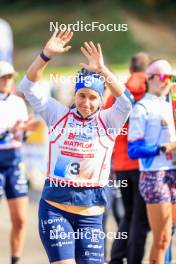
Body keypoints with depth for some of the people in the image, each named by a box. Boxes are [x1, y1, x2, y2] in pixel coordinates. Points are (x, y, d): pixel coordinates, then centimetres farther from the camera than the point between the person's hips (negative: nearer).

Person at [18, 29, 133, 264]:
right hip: (54, 206, 0)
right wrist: (46, 55, -13)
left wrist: (102, 70, -25)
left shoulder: (107, 121, 4)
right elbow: (29, 87, 0)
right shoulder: (59, 115, 6)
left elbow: (126, 101, -14)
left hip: (90, 212, 0)